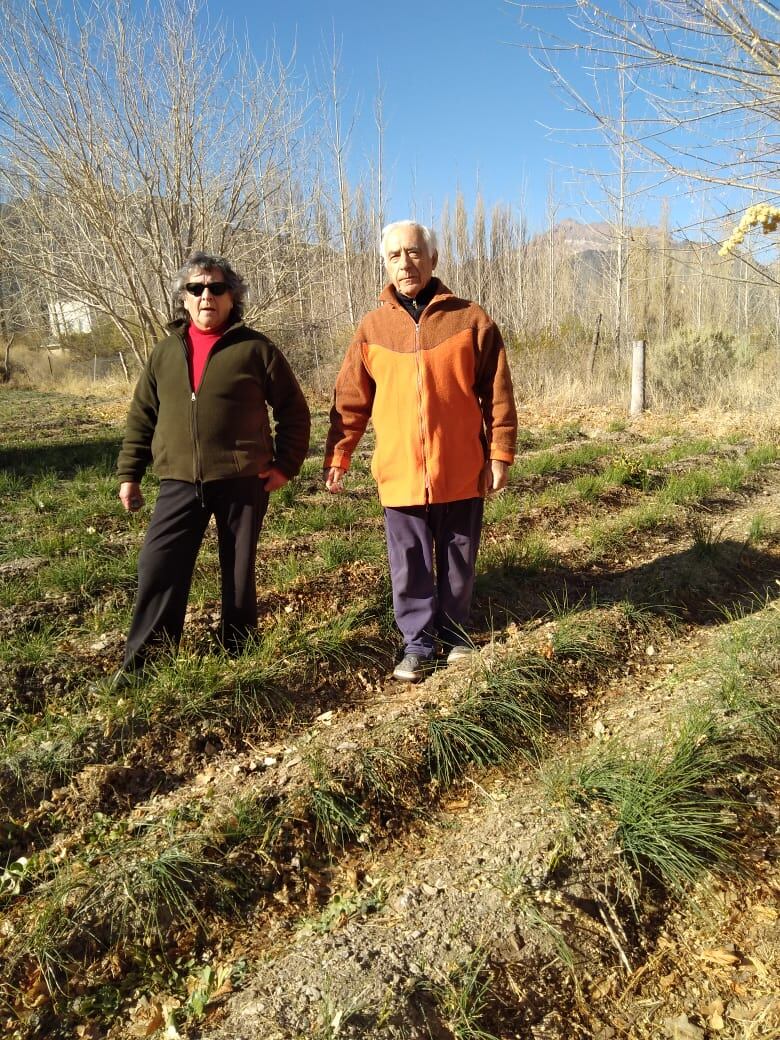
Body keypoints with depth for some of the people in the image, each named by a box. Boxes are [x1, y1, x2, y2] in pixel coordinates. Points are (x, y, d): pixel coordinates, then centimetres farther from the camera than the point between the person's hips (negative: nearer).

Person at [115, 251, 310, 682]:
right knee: (157, 568, 0)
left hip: (242, 481, -3)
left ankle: (238, 657, 26)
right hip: (180, 483, 3)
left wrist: (286, 464, -5)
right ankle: (141, 663, 14)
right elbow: (142, 416, 14)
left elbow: (294, 409, 2)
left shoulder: (254, 348, -2)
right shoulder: (166, 351, 9)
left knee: (239, 572, 9)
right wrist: (129, 473, 10)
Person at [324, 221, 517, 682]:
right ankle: (418, 643, 23)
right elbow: (351, 400, 7)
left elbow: (497, 395, -1)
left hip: (461, 471, -1)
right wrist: (338, 455, 3)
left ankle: (456, 634, 31)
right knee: (410, 566, 8)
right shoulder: (373, 326, 4)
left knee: (458, 561, 13)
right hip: (400, 472, 1)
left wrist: (500, 453, -4)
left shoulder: (471, 319, -2)